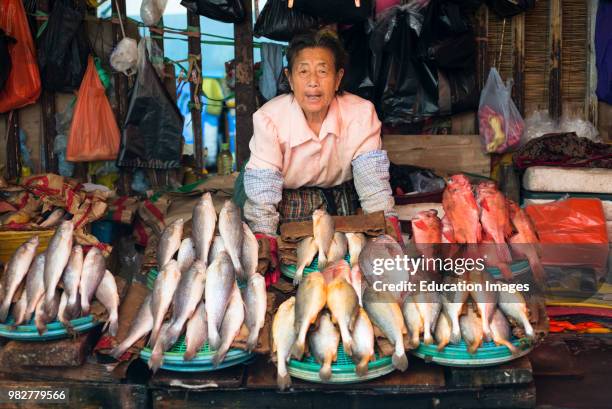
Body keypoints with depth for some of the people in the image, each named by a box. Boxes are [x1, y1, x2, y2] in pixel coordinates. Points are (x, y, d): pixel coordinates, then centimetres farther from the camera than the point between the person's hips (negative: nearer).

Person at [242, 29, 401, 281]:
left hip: (341, 201, 2)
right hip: (287, 203, -2)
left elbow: (372, 180, -15)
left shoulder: (361, 114, -12)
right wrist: (264, 243, -36)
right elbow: (262, 189, -22)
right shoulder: (269, 119, -19)